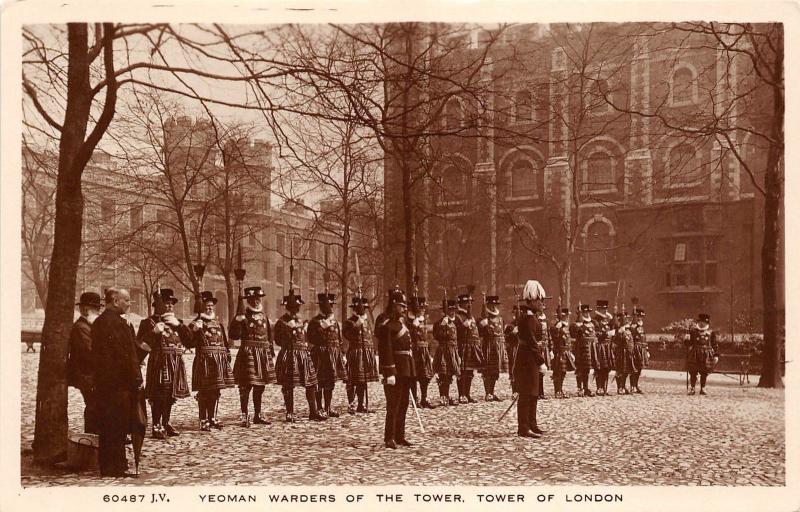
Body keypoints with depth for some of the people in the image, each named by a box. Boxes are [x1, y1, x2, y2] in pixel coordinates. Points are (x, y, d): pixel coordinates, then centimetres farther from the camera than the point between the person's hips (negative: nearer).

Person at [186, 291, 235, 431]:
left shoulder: (218, 323, 16)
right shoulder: (197, 323, -3)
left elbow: (225, 342, 21)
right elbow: (190, 343, -12)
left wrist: (227, 354, 13)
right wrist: (195, 332, -26)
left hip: (219, 360, 6)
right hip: (204, 360, -6)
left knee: (215, 391, 11)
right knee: (204, 392, -3)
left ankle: (212, 418, 21)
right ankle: (204, 421, 4)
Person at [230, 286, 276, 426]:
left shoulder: (264, 317, 14)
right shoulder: (243, 317, -4)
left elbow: (269, 336, 19)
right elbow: (234, 335, -13)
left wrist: (271, 352, 15)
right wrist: (237, 321, -28)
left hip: (263, 355, 6)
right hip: (247, 353, -6)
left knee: (260, 386, 12)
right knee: (246, 386, -5)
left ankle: (258, 415, 22)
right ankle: (245, 416, 1)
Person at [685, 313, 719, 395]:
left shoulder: (711, 333, 6)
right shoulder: (693, 331, 5)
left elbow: (714, 344, 8)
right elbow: (689, 343, 4)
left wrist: (716, 355, 1)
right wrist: (687, 340, -18)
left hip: (706, 355, 0)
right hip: (694, 355, 0)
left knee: (704, 373, 5)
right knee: (693, 372, 0)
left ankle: (703, 388, 16)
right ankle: (692, 388, 9)